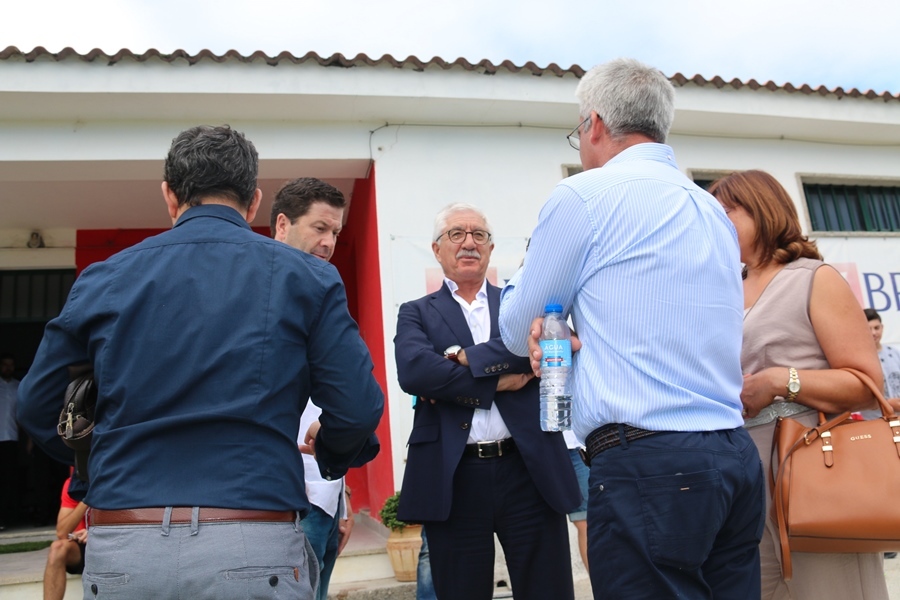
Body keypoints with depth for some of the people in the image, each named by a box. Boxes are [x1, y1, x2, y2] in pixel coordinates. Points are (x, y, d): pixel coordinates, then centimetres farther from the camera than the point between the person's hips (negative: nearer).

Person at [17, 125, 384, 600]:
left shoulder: (102, 280, 4)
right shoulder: (306, 277, -2)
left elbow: (36, 408, 10)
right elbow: (357, 409, -7)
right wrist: (329, 458, 15)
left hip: (119, 554, 3)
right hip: (252, 548, -2)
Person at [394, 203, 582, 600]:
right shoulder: (417, 313, 8)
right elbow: (412, 371, -12)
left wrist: (464, 357, -13)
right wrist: (497, 382, -13)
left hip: (530, 470, 1)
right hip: (453, 479, 0)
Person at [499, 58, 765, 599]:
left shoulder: (584, 194, -6)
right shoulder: (714, 210, 16)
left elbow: (516, 332, 3)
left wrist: (516, 281, 22)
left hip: (646, 468, -8)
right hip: (736, 457, 8)